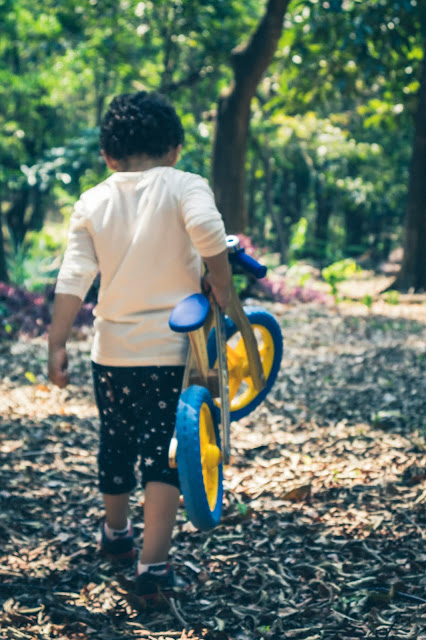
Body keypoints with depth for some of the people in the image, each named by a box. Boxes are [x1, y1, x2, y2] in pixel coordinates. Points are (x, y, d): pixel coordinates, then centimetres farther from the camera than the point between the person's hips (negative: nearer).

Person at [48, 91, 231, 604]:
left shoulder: (92, 202, 2)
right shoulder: (185, 186, -7)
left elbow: (73, 279, -3)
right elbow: (208, 233, -28)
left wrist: (57, 345, 0)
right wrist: (221, 290, -14)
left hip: (113, 351, 4)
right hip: (173, 349, -3)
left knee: (115, 445, 21)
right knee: (164, 454, 3)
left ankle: (115, 534, 42)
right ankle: (152, 566, -3)